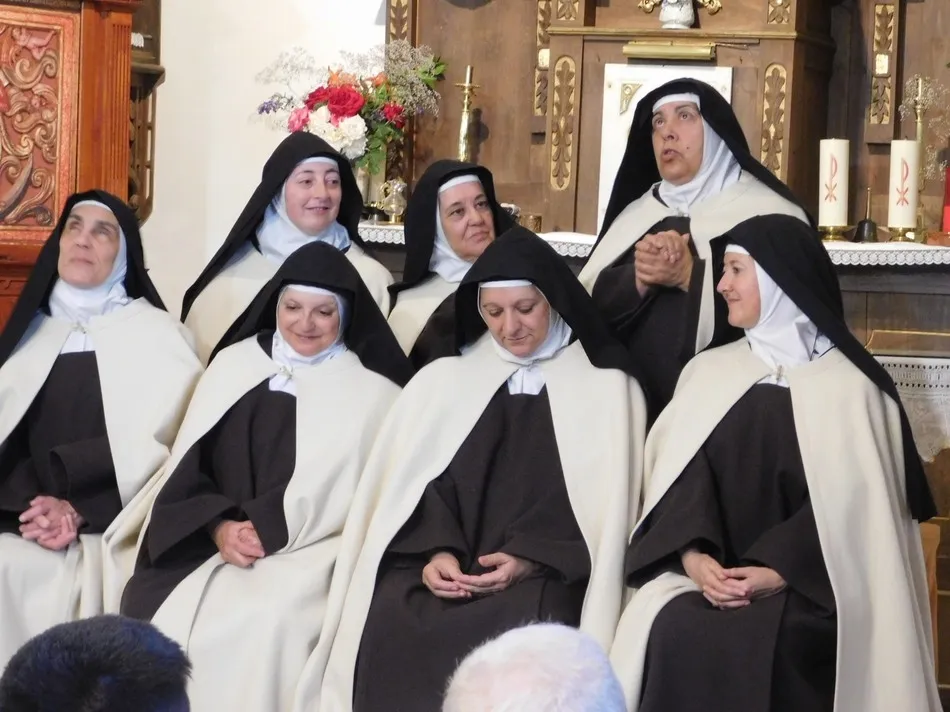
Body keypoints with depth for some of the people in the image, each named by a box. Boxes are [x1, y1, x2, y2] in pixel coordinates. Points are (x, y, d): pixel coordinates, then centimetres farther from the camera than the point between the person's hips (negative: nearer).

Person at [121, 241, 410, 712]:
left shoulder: (372, 390, 5)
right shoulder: (233, 363, 15)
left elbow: (352, 490, -3)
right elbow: (190, 461, 9)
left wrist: (269, 531, -13)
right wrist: (219, 525, -10)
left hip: (309, 549, -3)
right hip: (210, 539, 3)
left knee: (264, 622, -33)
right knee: (163, 612, -25)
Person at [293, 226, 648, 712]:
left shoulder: (608, 389, 9)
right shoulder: (442, 380, 18)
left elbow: (606, 503, 3)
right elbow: (412, 483, 11)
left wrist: (530, 558, -12)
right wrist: (435, 551, -10)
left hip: (545, 573, -2)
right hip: (440, 564, 2)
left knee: (512, 649, -34)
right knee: (391, 632, -29)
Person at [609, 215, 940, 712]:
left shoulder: (849, 386, 2)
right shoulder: (708, 372, 15)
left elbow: (852, 500, -6)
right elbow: (679, 475, 5)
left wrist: (780, 571, -19)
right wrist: (692, 553, -14)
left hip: (809, 587, -3)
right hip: (713, 572, 3)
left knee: (759, 645, -34)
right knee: (670, 628, -29)